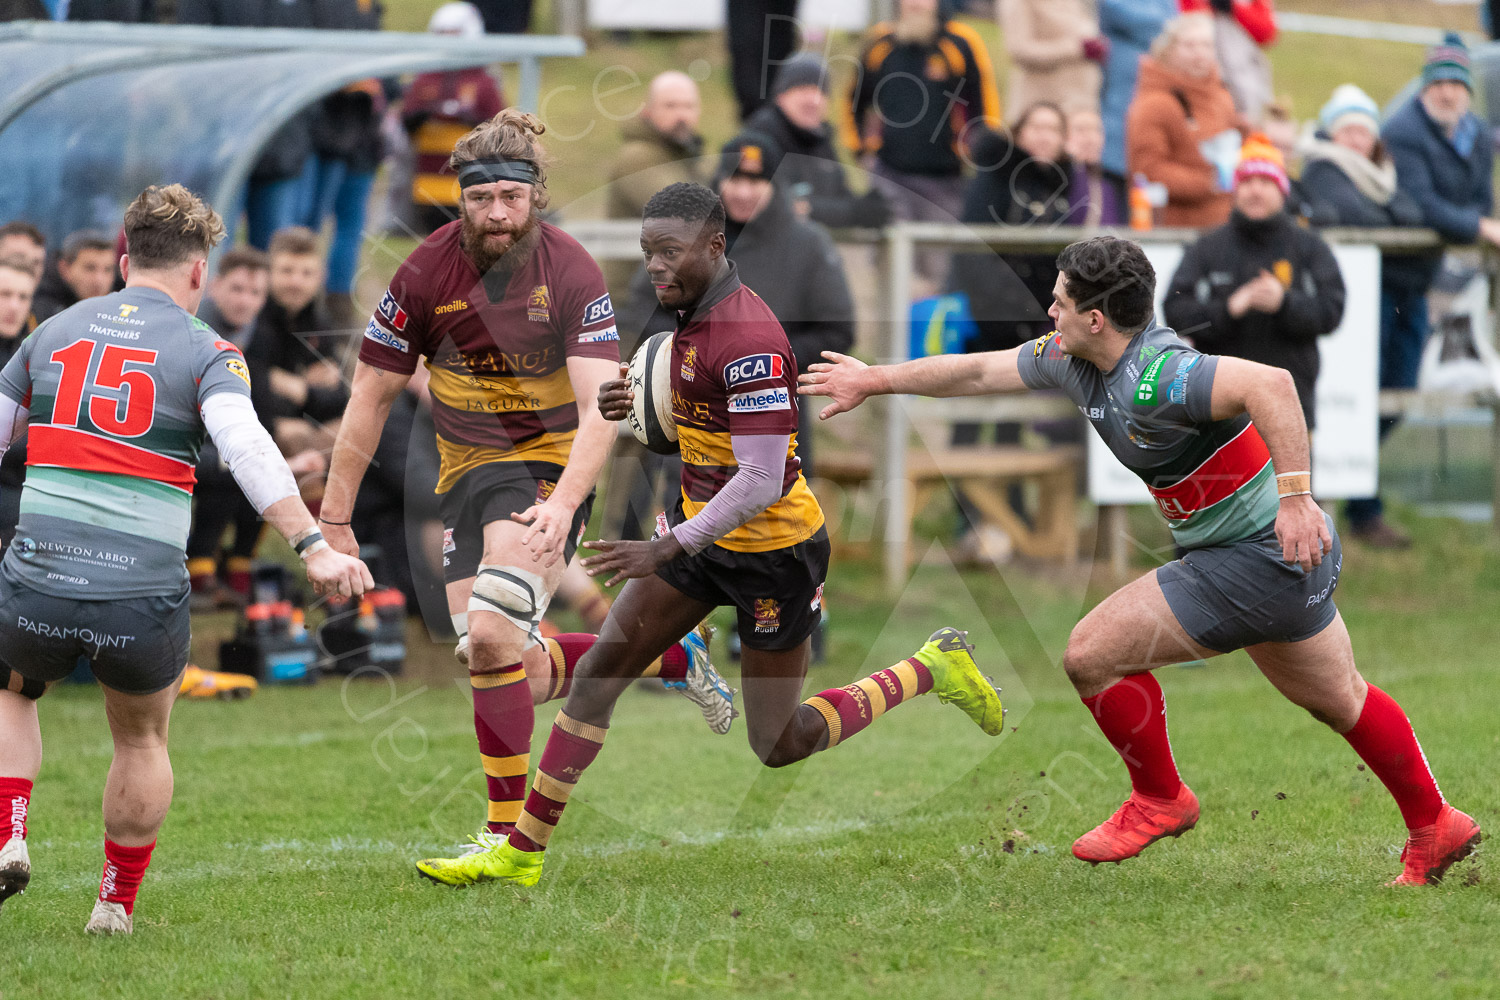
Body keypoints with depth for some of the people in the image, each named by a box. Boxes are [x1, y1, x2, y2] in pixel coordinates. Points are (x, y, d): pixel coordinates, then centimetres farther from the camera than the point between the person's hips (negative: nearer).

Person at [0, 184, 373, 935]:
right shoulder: (205, 352, 0)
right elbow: (247, 450, -18)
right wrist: (313, 549, -23)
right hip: (143, 603, -1)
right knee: (142, 741, 25)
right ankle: (117, 904, 30)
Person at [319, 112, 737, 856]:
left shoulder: (571, 272, -15)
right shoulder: (427, 273, -8)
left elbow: (602, 405, -22)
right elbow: (370, 397, -1)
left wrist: (563, 505, -36)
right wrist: (334, 520, -3)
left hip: (549, 464, -5)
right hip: (467, 470, 5)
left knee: (489, 635, -23)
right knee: (518, 671, 1)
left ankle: (507, 831, -14)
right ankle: (671, 656, 24)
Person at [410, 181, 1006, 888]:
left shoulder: (750, 340, -27)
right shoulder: (693, 314, 2)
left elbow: (760, 483, -28)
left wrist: (668, 549, -27)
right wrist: (635, 407, -1)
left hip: (772, 550, -9)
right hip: (702, 527, 9)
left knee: (779, 746, 3)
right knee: (598, 672, 1)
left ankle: (932, 668, 22)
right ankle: (521, 853, 5)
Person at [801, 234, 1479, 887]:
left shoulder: (1154, 377, -27)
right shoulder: (1071, 360, 3)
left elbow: (1269, 384, -40)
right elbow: (978, 372, 16)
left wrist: (1295, 496, -42)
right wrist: (873, 381, 23)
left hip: (1264, 555, -10)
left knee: (1091, 654, -5)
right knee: (1338, 699, 24)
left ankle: (1160, 799, 15)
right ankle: (1435, 828, 38)